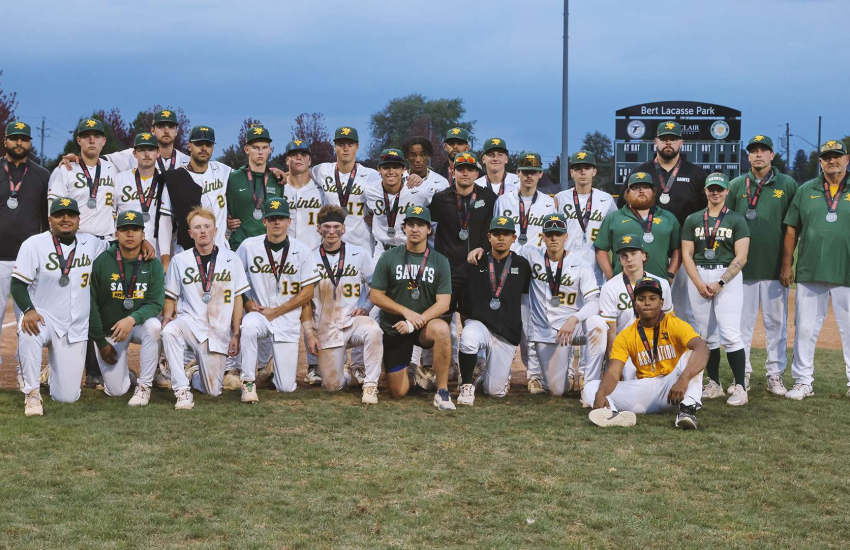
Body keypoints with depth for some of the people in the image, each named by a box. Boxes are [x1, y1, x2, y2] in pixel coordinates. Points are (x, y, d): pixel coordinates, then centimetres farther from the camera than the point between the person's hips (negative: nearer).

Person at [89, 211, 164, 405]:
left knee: (153, 325, -37)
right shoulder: (102, 262, -10)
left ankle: (144, 386, -21)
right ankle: (122, 370, 30)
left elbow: (155, 304, -13)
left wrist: (133, 319, -33)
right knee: (116, 390, -9)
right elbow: (91, 304, -6)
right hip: (109, 330, 0)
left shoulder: (153, 265, -7)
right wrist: (101, 342, -7)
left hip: (139, 324, 1)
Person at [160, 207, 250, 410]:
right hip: (189, 323, -1)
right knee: (169, 331, -38)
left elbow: (237, 298, 5)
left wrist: (236, 334, -2)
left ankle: (195, 373, 35)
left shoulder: (231, 259, 4)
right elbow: (171, 297, 8)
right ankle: (182, 390, -27)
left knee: (213, 391, -2)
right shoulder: (179, 260, 4)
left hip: (219, 331, 1)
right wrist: (167, 317, -14)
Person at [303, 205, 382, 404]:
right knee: (332, 385, -5)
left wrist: (365, 307, -8)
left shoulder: (360, 254, 5)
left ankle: (370, 384, -23)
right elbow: (305, 300, 6)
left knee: (373, 331, -37)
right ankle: (345, 374, 32)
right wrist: (310, 333, -1)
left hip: (353, 321, -1)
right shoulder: (310, 259, 5)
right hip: (326, 328, 1)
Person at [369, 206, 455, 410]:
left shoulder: (440, 261, 0)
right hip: (394, 329, 1)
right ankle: (407, 367, 32)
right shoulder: (389, 258, 1)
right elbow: (376, 296, -2)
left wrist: (414, 323, -21)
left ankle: (442, 392, -27)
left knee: (441, 328, -37)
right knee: (398, 393, -5)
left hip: (425, 326, 0)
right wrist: (407, 312, -15)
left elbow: (443, 303, -8)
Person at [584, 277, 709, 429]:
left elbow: (702, 349, -26)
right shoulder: (625, 336, 2)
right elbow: (613, 372, -9)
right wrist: (600, 394, -33)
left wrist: (683, 379, -45)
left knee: (690, 354, -27)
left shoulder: (674, 324, -7)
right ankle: (613, 415, -49)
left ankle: (688, 408, -41)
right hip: (643, 391, 3)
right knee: (590, 388, -15)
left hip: (671, 387, -3)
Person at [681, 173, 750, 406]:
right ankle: (714, 384, 14)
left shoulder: (737, 220, 3)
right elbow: (686, 255, 7)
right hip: (698, 276, 3)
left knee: (730, 333, -13)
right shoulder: (693, 220, 12)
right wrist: (699, 284, -7)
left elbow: (741, 258, -4)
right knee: (707, 334, 6)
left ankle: (739, 387, -10)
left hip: (729, 276, -3)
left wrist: (720, 283, -13)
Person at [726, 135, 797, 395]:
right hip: (743, 266, 1)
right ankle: (742, 373, 11)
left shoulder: (788, 185, 5)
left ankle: (775, 375, 11)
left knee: (776, 322, 4)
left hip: (775, 267, -1)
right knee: (742, 322, 4)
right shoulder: (736, 185, 8)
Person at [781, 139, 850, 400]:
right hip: (809, 273, 2)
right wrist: (786, 265, 4)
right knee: (805, 329, 4)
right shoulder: (805, 191, 9)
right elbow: (792, 230, 9)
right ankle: (803, 382, 13)